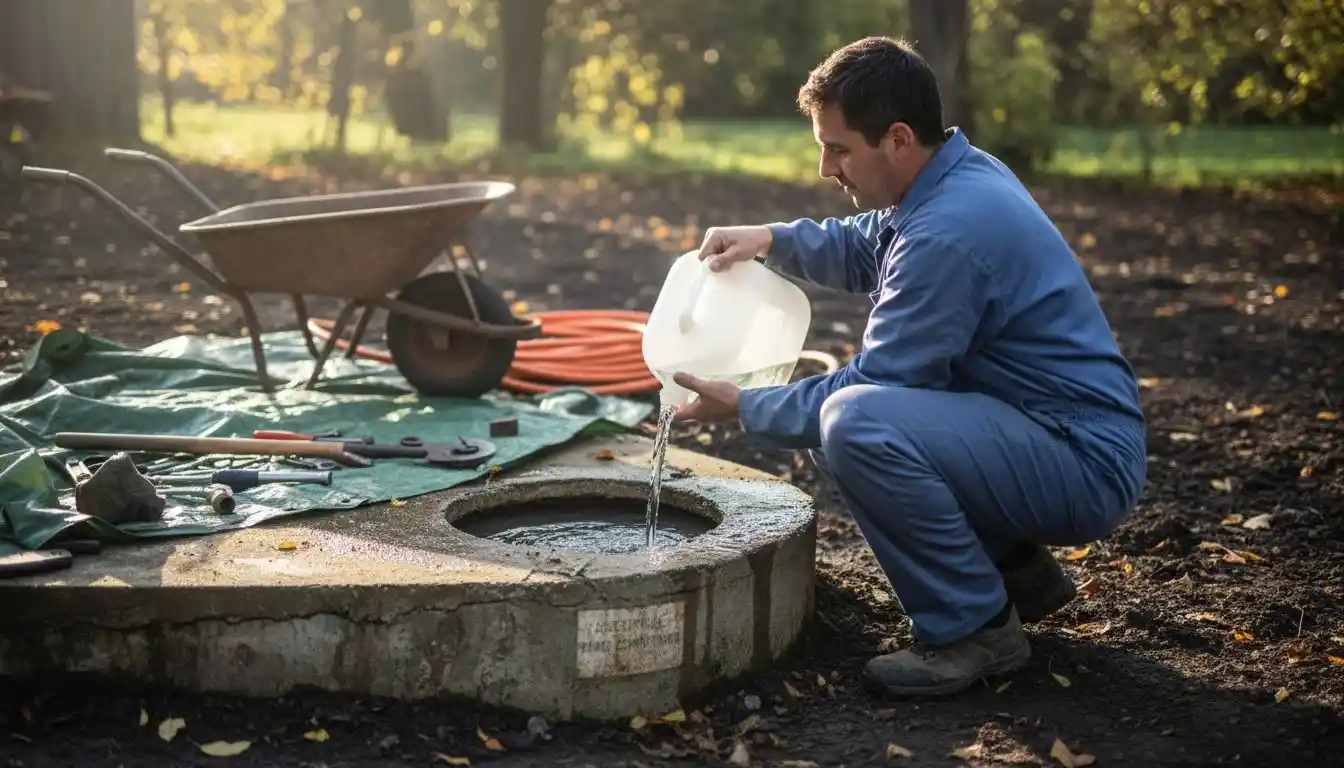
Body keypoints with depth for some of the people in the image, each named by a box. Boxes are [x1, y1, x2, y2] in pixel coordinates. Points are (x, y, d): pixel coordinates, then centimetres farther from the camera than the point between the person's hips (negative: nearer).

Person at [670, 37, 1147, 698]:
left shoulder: (948, 233, -25)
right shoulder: (960, 173, 6)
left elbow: (871, 387, -19)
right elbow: (862, 248, 23)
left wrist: (743, 409, -7)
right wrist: (771, 239, 5)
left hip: (1086, 464, -10)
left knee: (855, 423, -30)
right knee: (836, 414, 17)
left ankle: (976, 628, -11)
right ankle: (1018, 571, 18)